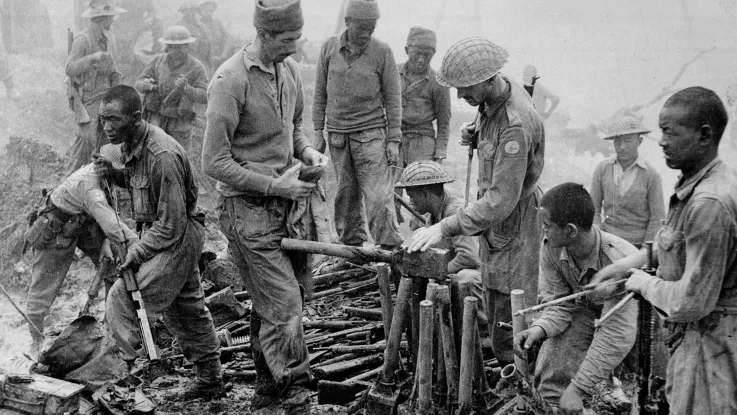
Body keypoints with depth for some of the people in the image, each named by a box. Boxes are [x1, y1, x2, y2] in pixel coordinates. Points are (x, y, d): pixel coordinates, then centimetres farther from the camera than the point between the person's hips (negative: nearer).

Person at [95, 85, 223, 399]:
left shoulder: (161, 156, -28)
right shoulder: (131, 143, 0)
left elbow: (171, 224, -25)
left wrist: (137, 252, -20)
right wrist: (112, 172, 1)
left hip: (178, 236, -10)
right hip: (155, 230, 10)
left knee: (122, 297, -15)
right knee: (186, 307, 18)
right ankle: (210, 380, 31)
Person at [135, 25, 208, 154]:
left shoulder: (197, 67, -6)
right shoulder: (158, 60, 2)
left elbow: (205, 96, -15)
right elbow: (138, 84, 3)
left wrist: (186, 88, -33)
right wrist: (146, 84, -21)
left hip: (180, 123, -1)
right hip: (155, 118, 2)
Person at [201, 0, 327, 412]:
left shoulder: (291, 70, 6)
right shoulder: (230, 80, -17)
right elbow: (215, 163, -16)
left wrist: (307, 151, 1)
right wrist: (275, 185, -17)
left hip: (287, 203, 7)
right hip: (250, 208, -7)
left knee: (271, 304, 15)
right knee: (283, 305, -7)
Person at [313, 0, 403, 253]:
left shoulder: (382, 52, -5)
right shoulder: (329, 48, 2)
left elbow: (393, 98, -1)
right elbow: (320, 92, 10)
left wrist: (393, 140, -4)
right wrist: (318, 131, 7)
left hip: (371, 134, -3)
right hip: (337, 134, 3)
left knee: (378, 195, -8)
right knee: (346, 193, 9)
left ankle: (391, 249, -3)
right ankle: (351, 245, 22)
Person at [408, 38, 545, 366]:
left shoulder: (515, 125, -31)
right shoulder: (495, 99, -2)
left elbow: (502, 199, -34)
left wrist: (446, 228, -36)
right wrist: (474, 133, 1)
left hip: (513, 225, -10)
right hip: (494, 221, 10)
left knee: (509, 335, -2)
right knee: (495, 317, 21)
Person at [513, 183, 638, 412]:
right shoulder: (550, 249, -19)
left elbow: (616, 335, -34)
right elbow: (559, 303, -8)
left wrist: (577, 388, -33)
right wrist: (539, 328, -32)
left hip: (629, 317, -3)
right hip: (584, 311, 4)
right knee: (551, 372, -17)